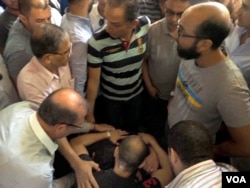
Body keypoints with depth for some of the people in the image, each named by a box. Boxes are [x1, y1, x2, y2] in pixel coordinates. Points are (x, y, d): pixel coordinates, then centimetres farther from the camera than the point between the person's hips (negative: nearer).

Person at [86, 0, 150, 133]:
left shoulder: (146, 25, -24)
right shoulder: (97, 42, -34)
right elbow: (93, 80, -21)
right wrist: (89, 113, -12)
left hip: (136, 93, 3)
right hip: (110, 98, -3)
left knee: (133, 128, 29)